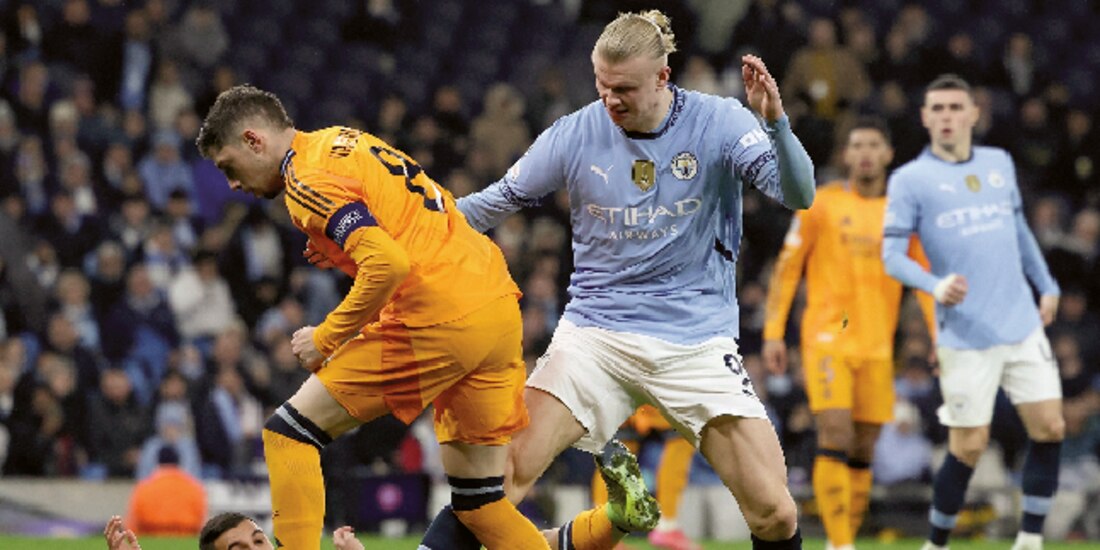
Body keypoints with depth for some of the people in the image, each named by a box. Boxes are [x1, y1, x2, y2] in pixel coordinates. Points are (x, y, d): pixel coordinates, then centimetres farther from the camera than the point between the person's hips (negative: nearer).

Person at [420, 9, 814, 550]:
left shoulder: (717, 123, -6)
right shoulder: (575, 134, -2)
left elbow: (798, 195, -16)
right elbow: (496, 202, 8)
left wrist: (775, 123, -33)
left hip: (697, 338, -1)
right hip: (595, 332, 1)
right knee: (504, 470, -18)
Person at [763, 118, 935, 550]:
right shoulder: (822, 204, 1)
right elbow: (786, 269, 3)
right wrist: (773, 333, -3)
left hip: (878, 347, 3)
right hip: (827, 337, -3)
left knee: (863, 453, 5)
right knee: (836, 437, -16)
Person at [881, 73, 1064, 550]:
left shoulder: (1000, 163, 12)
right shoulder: (909, 180, -3)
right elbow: (892, 255, -8)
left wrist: (1046, 285, 23)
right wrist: (936, 285, -25)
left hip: (1023, 326, 5)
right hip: (966, 336, -5)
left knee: (1050, 428, -2)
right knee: (969, 447, -6)